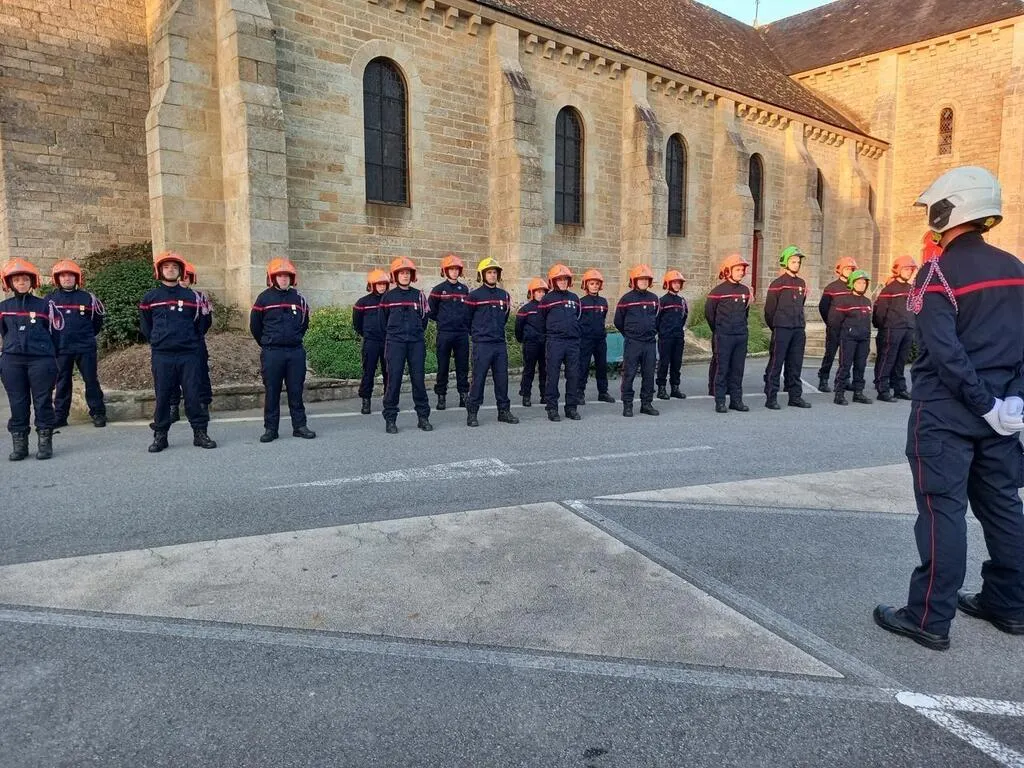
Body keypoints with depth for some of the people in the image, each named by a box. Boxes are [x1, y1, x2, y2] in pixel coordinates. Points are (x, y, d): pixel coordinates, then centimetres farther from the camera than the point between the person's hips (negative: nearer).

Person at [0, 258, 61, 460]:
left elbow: (55, 333, 7)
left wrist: (49, 357, 8)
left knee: (43, 402, 1)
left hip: (41, 360, -2)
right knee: (18, 404, 6)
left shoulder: (45, 305, 3)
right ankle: (19, 445, 12)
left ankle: (45, 443, 8)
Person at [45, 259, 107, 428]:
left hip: (86, 348, -1)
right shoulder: (50, 299, 5)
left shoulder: (87, 298, 2)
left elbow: (98, 317, 13)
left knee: (91, 380, 2)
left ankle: (98, 413, 8)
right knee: (62, 383, 8)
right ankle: (60, 416, 14)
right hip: (61, 349, 1)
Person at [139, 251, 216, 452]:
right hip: (162, 356, 0)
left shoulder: (192, 297, 5)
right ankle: (160, 436, 13)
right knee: (162, 396, 4)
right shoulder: (150, 298, 6)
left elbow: (204, 321, 13)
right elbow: (145, 325, 18)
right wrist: (157, 341, 14)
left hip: (189, 355, 0)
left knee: (194, 395, 0)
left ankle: (200, 433, 8)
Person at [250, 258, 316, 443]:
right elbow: (255, 326, 8)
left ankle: (299, 426, 13)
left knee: (296, 390, 6)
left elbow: (304, 323, 21)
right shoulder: (264, 298, 0)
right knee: (272, 391, 3)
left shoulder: (298, 298, 8)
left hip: (296, 352, 2)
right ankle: (270, 428, 9)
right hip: (272, 353, -2)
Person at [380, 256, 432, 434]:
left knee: (419, 379, 2)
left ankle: (423, 417, 11)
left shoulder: (418, 295, 6)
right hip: (395, 343, -1)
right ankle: (390, 419, 2)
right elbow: (384, 320, 16)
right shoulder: (388, 297, 5)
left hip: (417, 343, 1)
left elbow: (425, 317, 15)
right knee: (393, 380, -4)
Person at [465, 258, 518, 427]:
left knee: (502, 378, 8)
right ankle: (472, 413, 5)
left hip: (500, 343, 5)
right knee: (478, 379, -3)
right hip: (482, 344, -4)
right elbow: (467, 319, 5)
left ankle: (504, 411, 17)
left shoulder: (504, 295, 10)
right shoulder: (475, 296, -4)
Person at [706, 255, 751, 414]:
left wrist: (741, 327, 16)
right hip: (723, 337, -5)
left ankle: (736, 400, 15)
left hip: (741, 336, 5)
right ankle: (720, 402, 2)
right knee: (721, 369, -2)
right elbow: (709, 311, 0)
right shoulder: (718, 290, -7)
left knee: (737, 370, 8)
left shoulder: (745, 290, 9)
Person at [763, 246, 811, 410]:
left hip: (799, 330, 6)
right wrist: (774, 327, 4)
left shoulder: (801, 283, 14)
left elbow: (800, 306, 20)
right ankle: (771, 398, -1)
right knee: (775, 364, -4)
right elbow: (769, 308, -3)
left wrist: (801, 324, 14)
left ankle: (795, 396, 16)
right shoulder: (777, 283, -5)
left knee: (796, 364, 10)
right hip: (781, 330, -6)